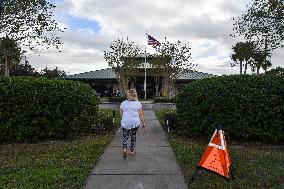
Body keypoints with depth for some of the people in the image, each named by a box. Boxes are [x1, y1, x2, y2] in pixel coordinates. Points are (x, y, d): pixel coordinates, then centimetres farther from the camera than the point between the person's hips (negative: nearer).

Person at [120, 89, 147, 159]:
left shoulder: (123, 103, 0)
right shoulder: (138, 104, -3)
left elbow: (121, 114, 10)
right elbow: (141, 115, -4)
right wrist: (143, 124, 2)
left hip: (125, 123, 0)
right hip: (135, 123, 0)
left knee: (125, 137, 10)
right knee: (133, 136, 16)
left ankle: (124, 149, -11)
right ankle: (132, 150, 25)